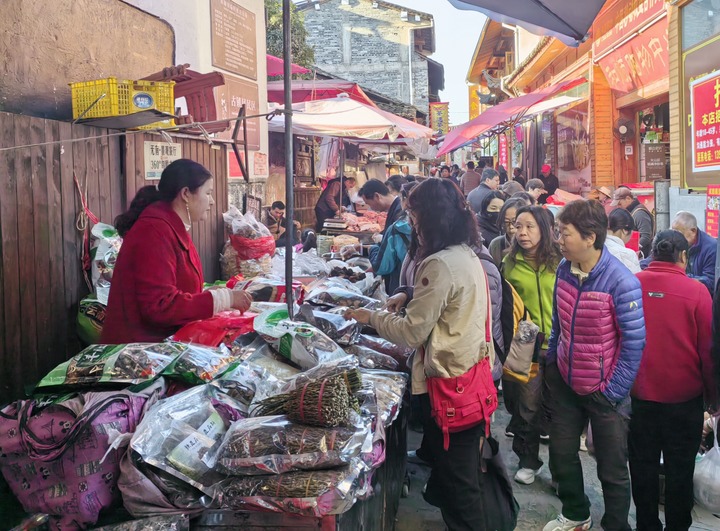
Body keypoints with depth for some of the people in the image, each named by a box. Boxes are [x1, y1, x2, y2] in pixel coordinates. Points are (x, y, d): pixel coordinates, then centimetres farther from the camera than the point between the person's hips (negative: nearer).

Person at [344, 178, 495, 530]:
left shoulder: (440, 265, -23)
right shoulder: (466, 253, 5)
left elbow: (412, 332, -20)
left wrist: (370, 317, -6)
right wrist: (411, 295, 9)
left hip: (449, 379, -9)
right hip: (472, 369, 9)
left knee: (458, 478, 7)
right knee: (464, 464, 24)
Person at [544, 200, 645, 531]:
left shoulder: (621, 282, -22)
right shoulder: (564, 269, -4)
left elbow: (634, 342, -17)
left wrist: (615, 392, -14)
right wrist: (551, 362, 10)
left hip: (603, 390, -5)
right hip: (565, 383, 6)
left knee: (612, 469, 11)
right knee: (561, 455, 18)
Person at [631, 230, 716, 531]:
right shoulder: (696, 292, -14)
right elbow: (708, 350, -9)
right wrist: (712, 396, 5)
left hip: (639, 395, 2)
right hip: (684, 398, -2)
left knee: (643, 466, 16)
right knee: (680, 469, 14)